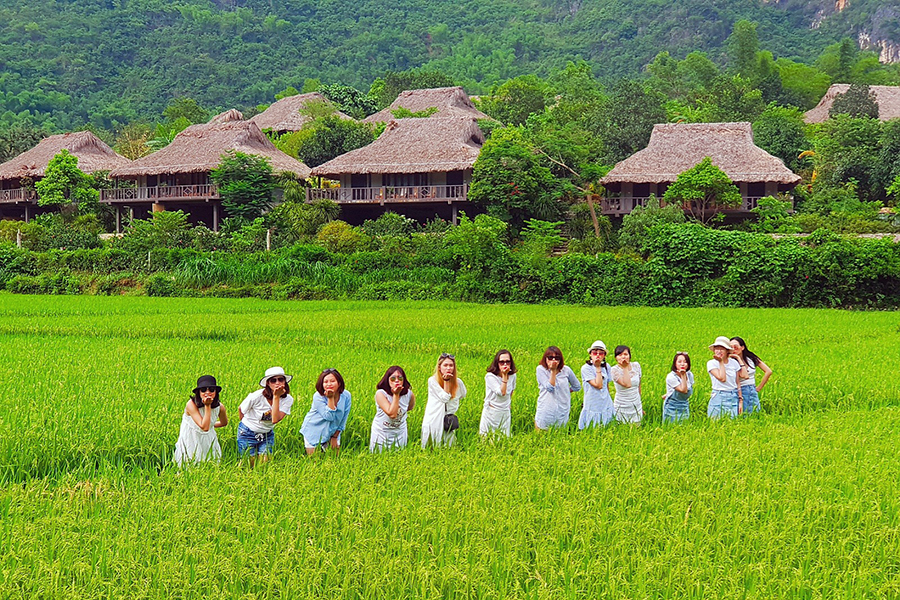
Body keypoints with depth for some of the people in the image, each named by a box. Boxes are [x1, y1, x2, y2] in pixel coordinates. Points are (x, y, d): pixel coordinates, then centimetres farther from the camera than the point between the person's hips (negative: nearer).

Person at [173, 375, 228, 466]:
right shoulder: (191, 404, -25)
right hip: (191, 444, -4)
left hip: (209, 441, 4)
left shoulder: (219, 407, -11)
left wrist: (209, 425, 6)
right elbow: (204, 427, -32)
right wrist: (207, 406, -31)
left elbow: (224, 423, 13)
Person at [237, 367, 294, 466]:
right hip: (248, 434, -3)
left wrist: (276, 397, -34)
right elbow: (240, 410, -5)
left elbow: (275, 419, -31)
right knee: (250, 464, 3)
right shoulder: (257, 396, -24)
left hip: (267, 434, 3)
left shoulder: (287, 399, -17)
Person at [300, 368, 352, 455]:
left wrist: (335, 437, -1)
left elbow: (343, 419, -3)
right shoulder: (318, 397, -25)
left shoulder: (346, 396, -13)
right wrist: (330, 398, -35)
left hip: (333, 431, 3)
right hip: (314, 431, -3)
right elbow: (329, 417, -29)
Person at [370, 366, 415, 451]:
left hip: (400, 433, 3)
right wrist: (396, 395, -28)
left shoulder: (409, 394, -9)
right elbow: (392, 414, -29)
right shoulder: (380, 394, -21)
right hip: (381, 432, -3)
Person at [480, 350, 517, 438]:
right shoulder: (490, 376, -16)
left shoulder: (512, 376, 1)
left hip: (505, 413, 4)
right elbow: (502, 392, -24)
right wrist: (504, 375, -26)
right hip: (491, 413, -4)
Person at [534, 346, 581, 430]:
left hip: (562, 413, 2)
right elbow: (550, 388, -14)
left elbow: (577, 387, 17)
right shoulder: (541, 369, -4)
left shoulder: (566, 370, 3)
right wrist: (553, 370, -16)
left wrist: (565, 391, 7)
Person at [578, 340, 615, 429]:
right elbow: (598, 385, -20)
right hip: (593, 407, -5)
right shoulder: (586, 368, -12)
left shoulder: (606, 367, 5)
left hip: (606, 405, 5)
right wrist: (598, 368, -17)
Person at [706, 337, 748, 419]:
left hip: (734, 397, 3)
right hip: (718, 398, -3)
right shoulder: (711, 363, -4)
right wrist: (721, 362, -11)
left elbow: (737, 383, 8)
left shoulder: (734, 362, 6)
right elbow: (722, 378, -17)